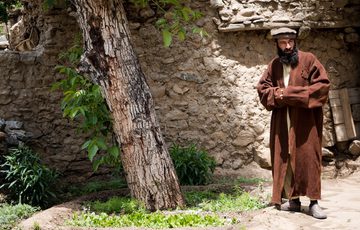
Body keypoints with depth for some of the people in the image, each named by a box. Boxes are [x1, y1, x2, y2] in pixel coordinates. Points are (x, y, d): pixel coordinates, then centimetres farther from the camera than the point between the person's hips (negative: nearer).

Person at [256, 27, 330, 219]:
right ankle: (293, 199, 13)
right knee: (284, 159, 5)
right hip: (281, 122, 4)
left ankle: (314, 202, -2)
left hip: (305, 120, -4)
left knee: (307, 158, -5)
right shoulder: (274, 65, 10)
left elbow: (323, 84, -8)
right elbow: (262, 88, 14)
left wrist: (291, 93, -14)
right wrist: (277, 94, -9)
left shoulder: (308, 60, -2)